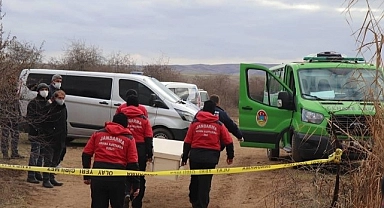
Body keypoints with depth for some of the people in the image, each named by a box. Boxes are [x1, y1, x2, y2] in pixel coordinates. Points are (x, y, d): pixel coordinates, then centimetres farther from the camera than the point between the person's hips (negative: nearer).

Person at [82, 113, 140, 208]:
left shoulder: (98, 134, 13)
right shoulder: (129, 138, 7)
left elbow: (86, 155, 9)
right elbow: (133, 164, 1)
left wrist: (86, 176, 16)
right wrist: (136, 185, 3)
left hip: (98, 176, 1)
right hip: (117, 178, -1)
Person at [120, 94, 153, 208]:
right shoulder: (144, 119, 1)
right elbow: (149, 138, -1)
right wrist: (149, 154, 5)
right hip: (140, 149, 1)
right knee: (139, 177, 12)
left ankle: (126, 193, -19)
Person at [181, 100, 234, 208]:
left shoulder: (195, 123, 4)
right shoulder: (219, 125, 4)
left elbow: (187, 142, 3)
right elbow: (229, 142, 6)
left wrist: (184, 158, 11)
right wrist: (230, 156, 19)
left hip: (195, 156, 1)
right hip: (210, 158, -1)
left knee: (195, 180, 19)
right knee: (205, 182, 3)